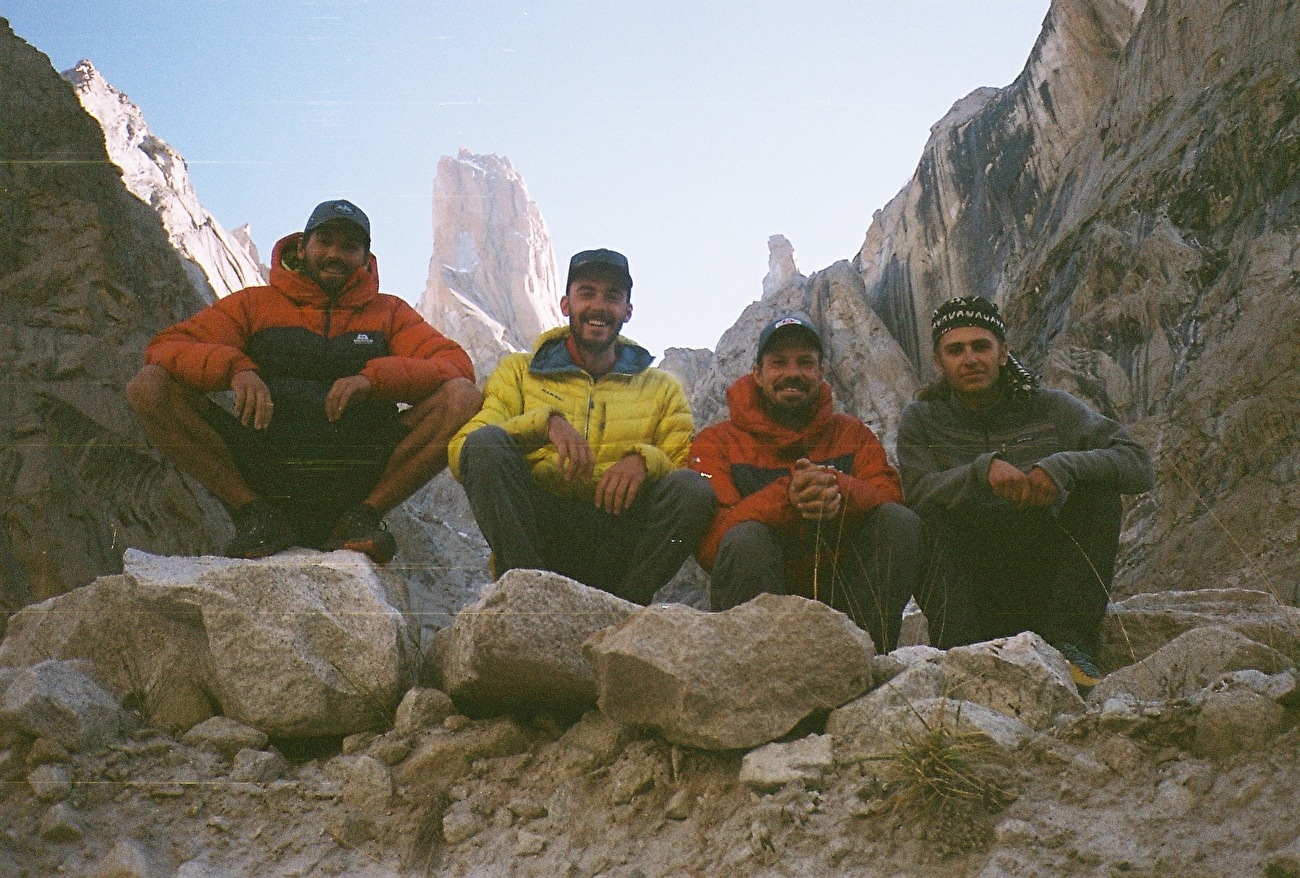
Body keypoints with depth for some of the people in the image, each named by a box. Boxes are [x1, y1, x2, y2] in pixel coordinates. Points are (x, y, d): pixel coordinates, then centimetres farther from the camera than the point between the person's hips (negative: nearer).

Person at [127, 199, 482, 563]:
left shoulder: (389, 312, 16)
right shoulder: (255, 304, 15)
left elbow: (456, 366, 1)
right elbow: (165, 348, 6)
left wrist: (374, 377, -17)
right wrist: (234, 367, -16)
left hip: (360, 483, 0)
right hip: (264, 475, 0)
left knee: (465, 397, -20)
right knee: (149, 386, -16)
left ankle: (364, 516, -14)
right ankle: (257, 514, -12)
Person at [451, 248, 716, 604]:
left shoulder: (662, 388, 20)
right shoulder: (518, 372, 17)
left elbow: (687, 466, 7)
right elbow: (463, 452, 1)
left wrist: (644, 460, -15)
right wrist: (544, 422, -15)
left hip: (618, 542, 1)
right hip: (534, 530, 0)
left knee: (693, 487, -26)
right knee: (485, 442, -25)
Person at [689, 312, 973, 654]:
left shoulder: (852, 435, 13)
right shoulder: (718, 443, 2)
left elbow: (891, 499, -6)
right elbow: (708, 541, -15)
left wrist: (839, 491, -30)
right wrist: (786, 498, -31)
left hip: (843, 596, 3)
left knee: (901, 523, -18)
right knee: (746, 539, -31)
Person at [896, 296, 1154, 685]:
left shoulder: (1049, 408, 2)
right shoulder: (922, 419, 3)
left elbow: (1139, 464, -9)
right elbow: (917, 492, -16)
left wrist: (1062, 465, -27)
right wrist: (983, 469, -32)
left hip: (1046, 574, 2)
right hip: (974, 586, -1)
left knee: (1099, 487, -18)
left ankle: (1070, 643, -22)